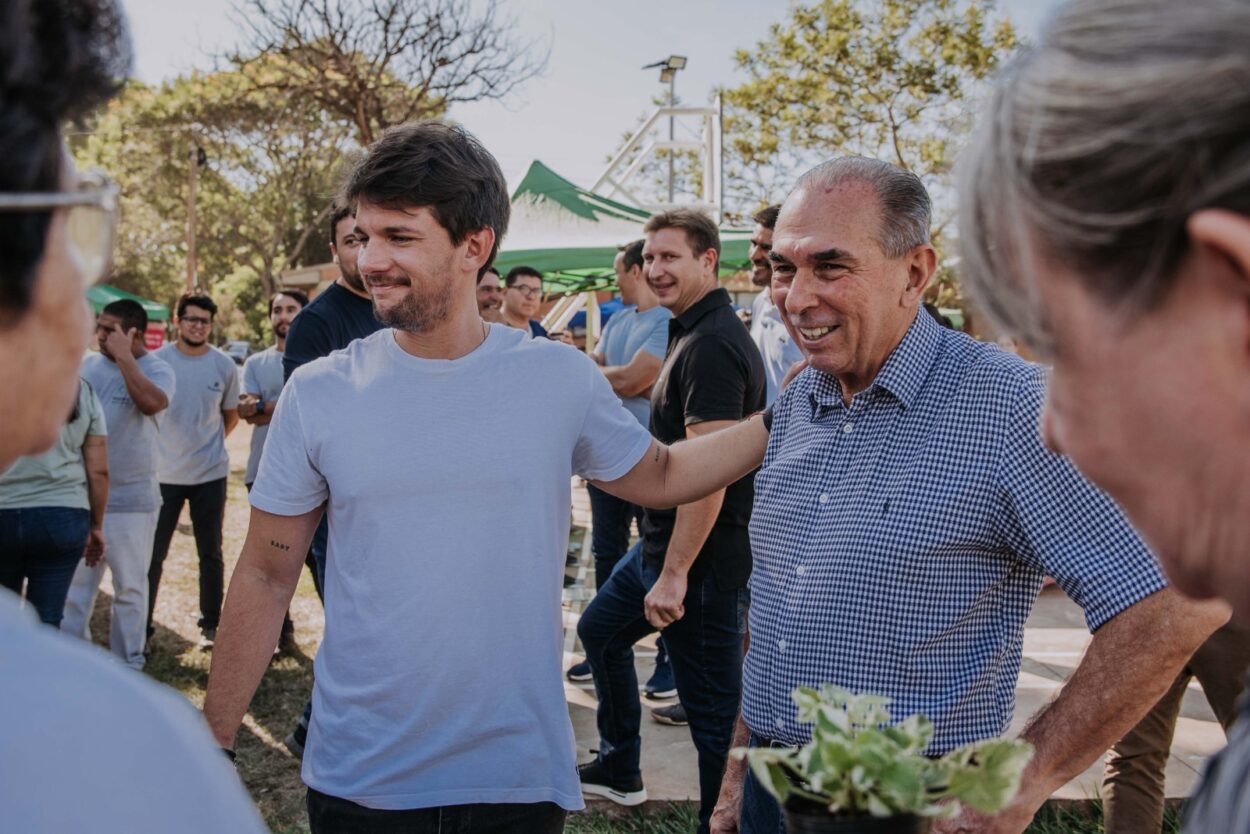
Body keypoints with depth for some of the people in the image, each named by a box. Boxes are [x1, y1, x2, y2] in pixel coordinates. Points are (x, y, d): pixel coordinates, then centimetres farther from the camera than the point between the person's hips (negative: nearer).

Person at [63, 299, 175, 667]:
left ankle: (126, 665, 21)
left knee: (130, 588, 8)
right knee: (73, 585, 12)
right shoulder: (87, 364, 6)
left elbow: (152, 402, -30)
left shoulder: (157, 369, -8)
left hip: (130, 502, -5)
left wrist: (123, 356, -24)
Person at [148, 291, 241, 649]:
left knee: (210, 553, 10)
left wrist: (208, 445, 9)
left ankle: (210, 624, 20)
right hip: (164, 472, -1)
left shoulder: (224, 366, -1)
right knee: (153, 553, 4)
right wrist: (172, 445, 3)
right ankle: (142, 624, 15)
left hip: (210, 474, 1)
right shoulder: (157, 360, -4)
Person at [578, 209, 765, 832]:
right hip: (663, 541, 12)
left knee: (712, 709, -2)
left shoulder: (712, 343, -21)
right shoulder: (691, 333, 12)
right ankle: (619, 771, 41)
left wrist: (675, 572, -26)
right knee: (599, 630, 26)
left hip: (703, 555, -12)